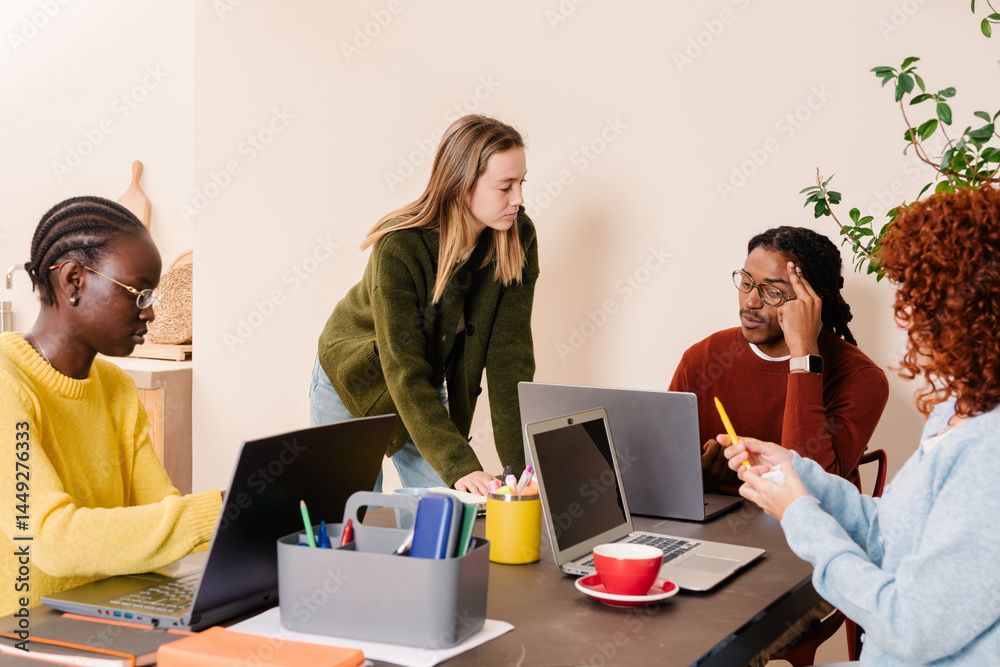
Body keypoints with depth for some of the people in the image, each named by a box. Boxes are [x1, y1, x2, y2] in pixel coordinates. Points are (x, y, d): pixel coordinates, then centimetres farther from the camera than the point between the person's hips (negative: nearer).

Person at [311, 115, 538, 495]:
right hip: (352, 383, -4)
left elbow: (510, 357, -20)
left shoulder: (518, 239, -19)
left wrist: (520, 465, -28)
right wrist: (460, 467, -44)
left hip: (427, 390, 4)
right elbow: (404, 372, -35)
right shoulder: (398, 249, -33)